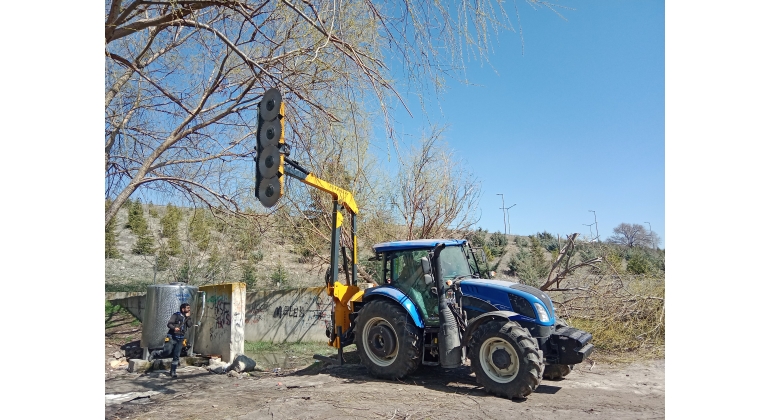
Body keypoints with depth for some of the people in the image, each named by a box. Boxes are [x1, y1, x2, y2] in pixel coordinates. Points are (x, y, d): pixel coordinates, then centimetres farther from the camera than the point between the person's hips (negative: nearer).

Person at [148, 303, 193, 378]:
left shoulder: (187, 318, 12)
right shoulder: (176, 315, -4)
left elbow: (190, 325, -2)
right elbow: (169, 324, -11)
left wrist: (188, 317, -8)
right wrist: (174, 328, -30)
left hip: (180, 339, 5)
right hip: (172, 337, -5)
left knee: (176, 356, 2)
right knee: (167, 352, -12)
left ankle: (173, 372, 9)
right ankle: (154, 354, 17)